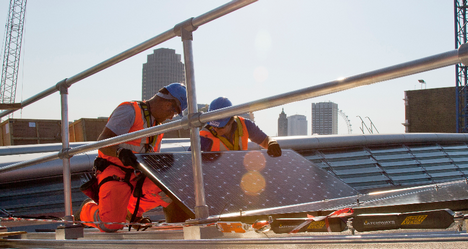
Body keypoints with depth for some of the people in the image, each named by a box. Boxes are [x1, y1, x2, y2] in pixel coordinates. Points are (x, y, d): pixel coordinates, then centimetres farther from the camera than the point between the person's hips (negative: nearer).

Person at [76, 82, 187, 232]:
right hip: (115, 174, -8)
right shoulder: (130, 110, -9)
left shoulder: (156, 125, 19)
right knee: (111, 225, -25)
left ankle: (131, 210, 9)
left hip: (138, 176, 8)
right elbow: (102, 142, -18)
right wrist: (120, 151, -38)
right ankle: (87, 210, 12)